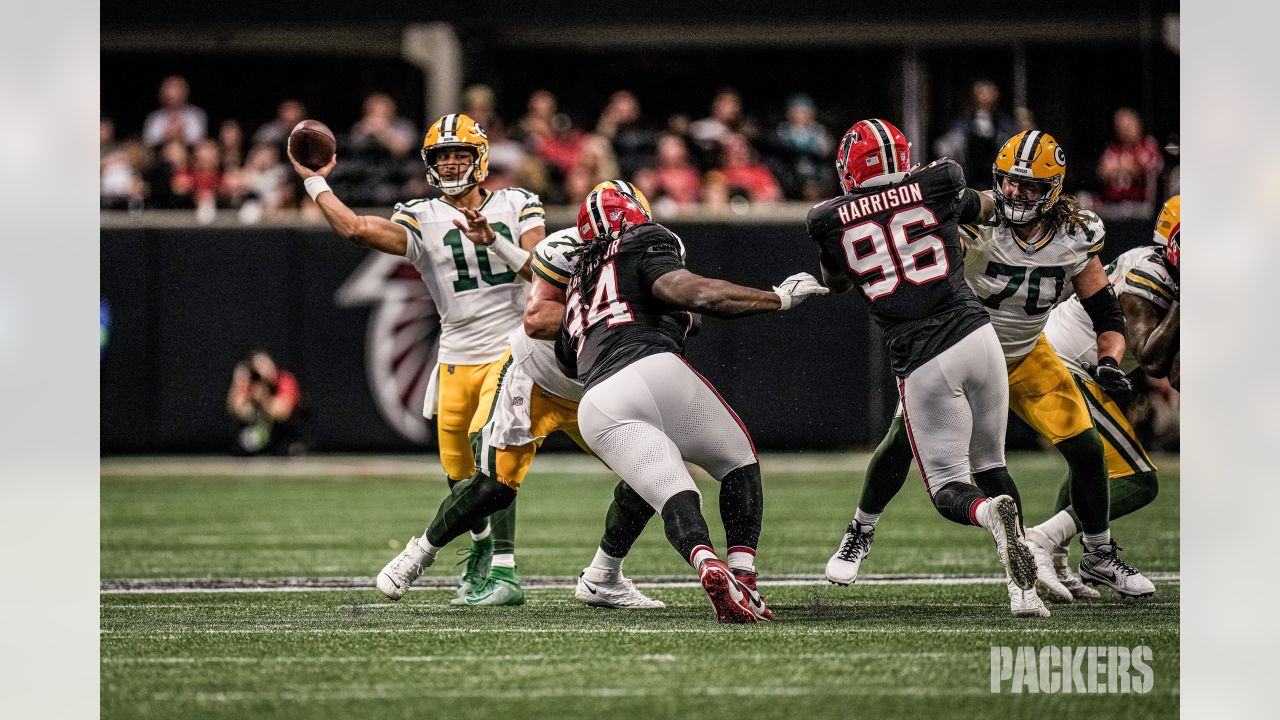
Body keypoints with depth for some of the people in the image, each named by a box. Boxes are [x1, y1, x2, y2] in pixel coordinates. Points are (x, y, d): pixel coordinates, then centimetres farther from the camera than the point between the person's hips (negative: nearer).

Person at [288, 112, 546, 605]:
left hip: (512, 348, -3)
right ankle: (482, 544, 38)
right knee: (459, 472, 8)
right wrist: (313, 182, -7)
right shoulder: (422, 219, 1)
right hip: (457, 357, 3)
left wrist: (493, 240, -22)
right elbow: (355, 230, -14)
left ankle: (504, 567, -22)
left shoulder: (516, 206, 3)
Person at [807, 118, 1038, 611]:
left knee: (948, 489, 6)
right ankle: (1025, 584, 3)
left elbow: (836, 282, 24)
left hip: (922, 362, -2)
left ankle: (991, 513, -29)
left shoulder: (831, 221, 3)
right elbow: (986, 209, 30)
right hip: (975, 334, 2)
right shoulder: (937, 186, 6)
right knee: (990, 464, 18)